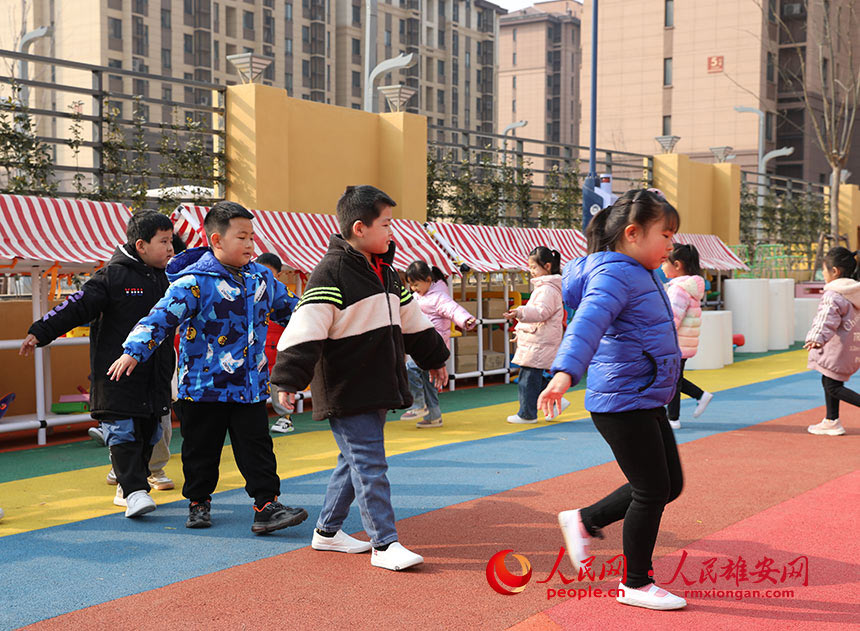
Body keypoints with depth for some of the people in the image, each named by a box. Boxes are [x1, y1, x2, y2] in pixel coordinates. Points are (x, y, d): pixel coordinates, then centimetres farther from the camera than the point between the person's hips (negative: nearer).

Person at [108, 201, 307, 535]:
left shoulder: (262, 277, 7)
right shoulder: (194, 281, -13)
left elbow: (288, 308, 23)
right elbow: (162, 316, -20)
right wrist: (133, 351, -30)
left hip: (250, 386, 4)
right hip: (203, 386, -4)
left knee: (257, 447, 2)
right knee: (201, 450, 10)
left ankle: (267, 505, 5)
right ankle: (199, 503, 28)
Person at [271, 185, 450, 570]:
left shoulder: (385, 272, 14)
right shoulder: (331, 273, -15)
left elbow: (410, 319, 26)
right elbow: (306, 327, -22)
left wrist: (434, 358, 34)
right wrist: (289, 379, -27)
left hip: (377, 389, 9)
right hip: (346, 392, -9)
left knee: (355, 460, 16)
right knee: (369, 464, -6)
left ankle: (327, 531, 30)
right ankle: (384, 544, 1)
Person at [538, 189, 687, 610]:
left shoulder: (639, 274, 14)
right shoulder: (615, 274, -18)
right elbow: (588, 322, -36)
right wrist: (565, 373, -51)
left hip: (645, 403, 10)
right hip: (622, 404, -10)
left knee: (670, 485, 14)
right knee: (652, 489, -2)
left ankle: (583, 521, 27)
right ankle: (635, 585, 15)